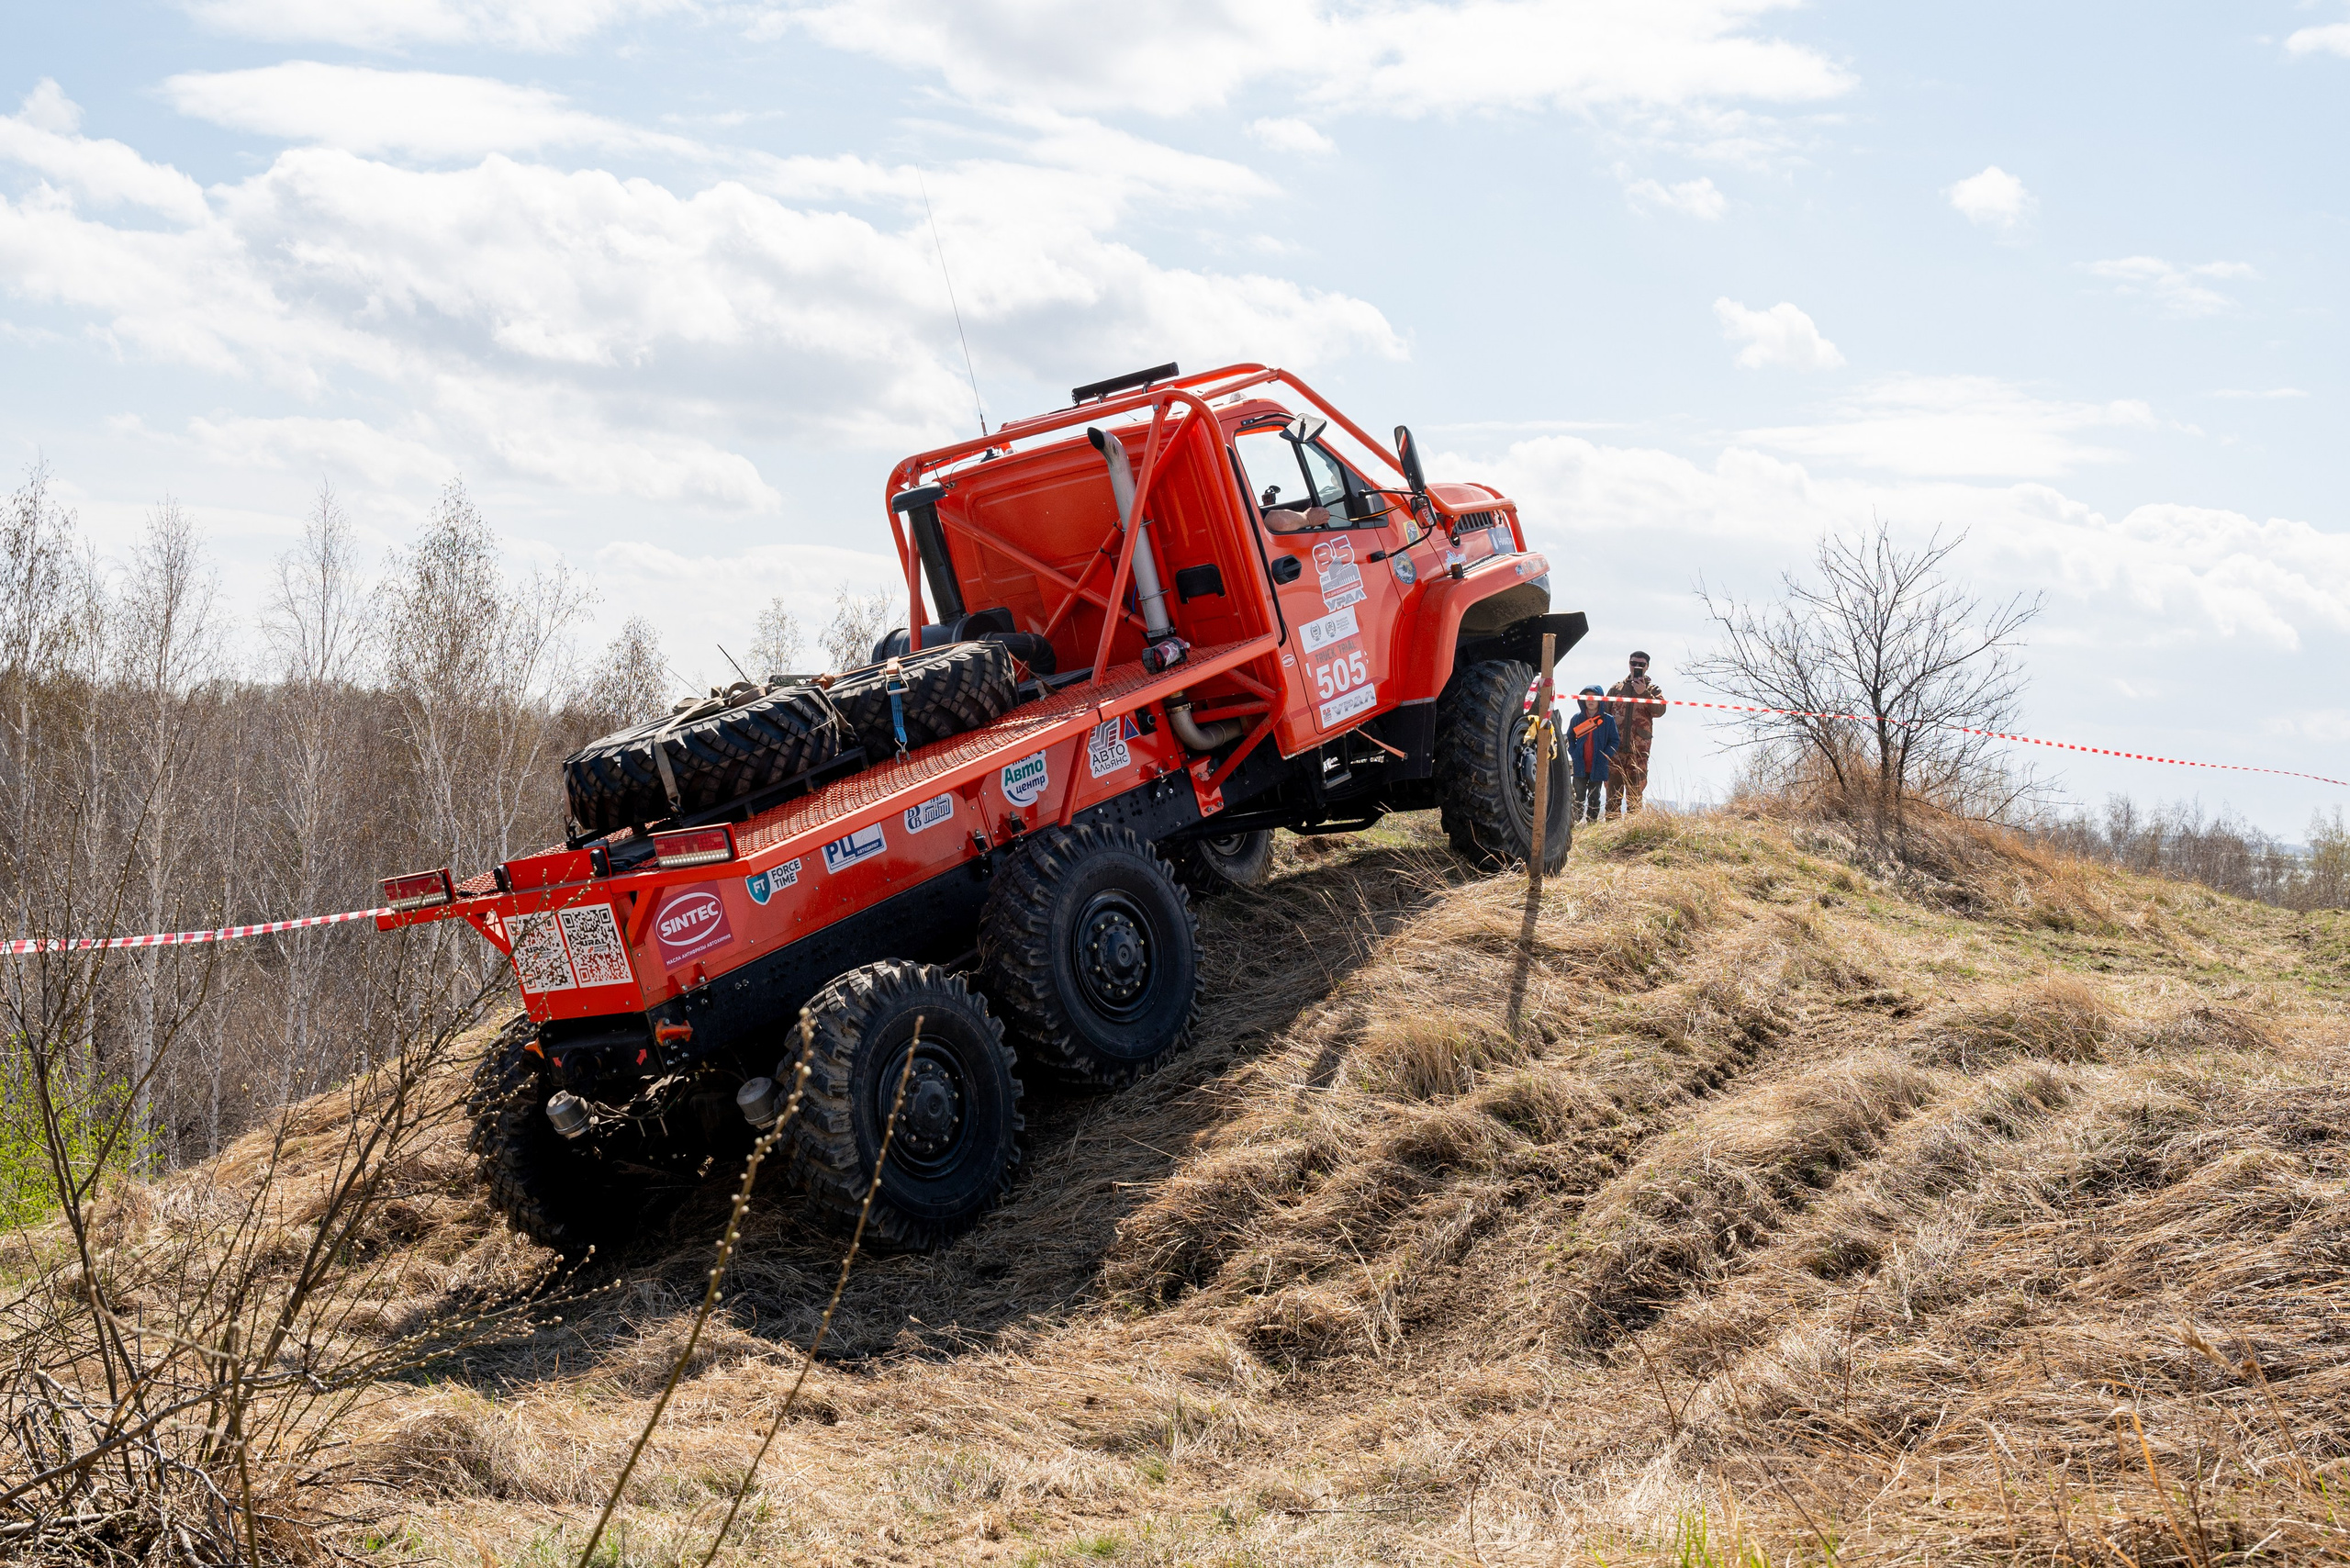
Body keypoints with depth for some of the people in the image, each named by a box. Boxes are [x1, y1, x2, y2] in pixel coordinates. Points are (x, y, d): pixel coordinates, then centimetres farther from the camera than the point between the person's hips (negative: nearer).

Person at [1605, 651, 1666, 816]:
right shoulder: (1617, 688, 13)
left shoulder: (1653, 689, 9)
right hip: (1615, 749, 2)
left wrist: (1643, 693, -18)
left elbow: (1660, 711, -9)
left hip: (1638, 752, -1)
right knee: (1613, 793, 1)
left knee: (1634, 795, 1)